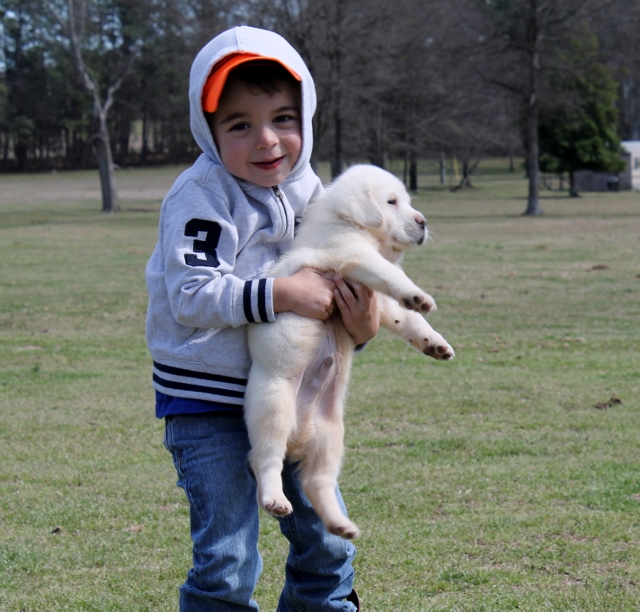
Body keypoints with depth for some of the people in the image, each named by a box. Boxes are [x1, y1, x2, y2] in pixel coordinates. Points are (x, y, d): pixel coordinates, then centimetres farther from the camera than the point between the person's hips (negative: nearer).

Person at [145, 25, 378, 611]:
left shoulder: (308, 192, 5)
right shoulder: (202, 196, -15)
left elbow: (321, 290, 12)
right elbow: (192, 293, -25)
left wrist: (359, 326, -9)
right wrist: (281, 294, -30)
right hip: (208, 401, -6)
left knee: (325, 540, 14)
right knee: (229, 560, -7)